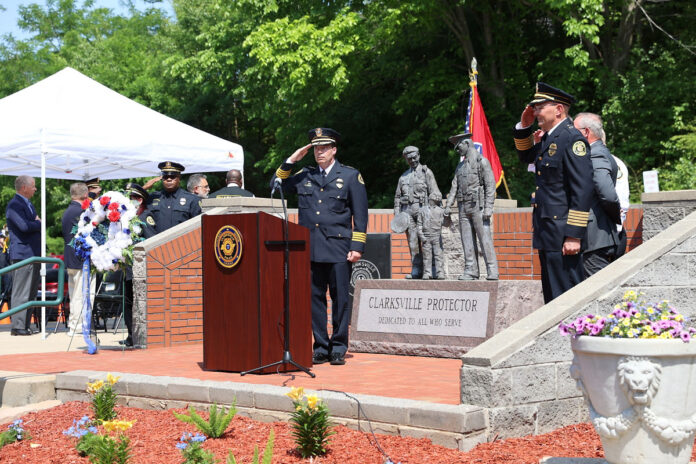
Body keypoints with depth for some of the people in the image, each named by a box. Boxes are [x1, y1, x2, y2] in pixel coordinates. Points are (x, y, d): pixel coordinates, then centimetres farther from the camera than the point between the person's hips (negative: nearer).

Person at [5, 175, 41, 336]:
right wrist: (39, 223, -8)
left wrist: (37, 222, 1)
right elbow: (24, 226, -25)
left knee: (31, 293, 11)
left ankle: (25, 325, 16)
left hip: (33, 254, 10)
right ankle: (17, 326, -5)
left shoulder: (28, 204, 20)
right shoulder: (14, 205, -12)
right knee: (21, 293, -8)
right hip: (23, 254, -10)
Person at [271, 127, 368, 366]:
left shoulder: (351, 176, 6)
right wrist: (291, 161, 7)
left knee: (340, 299, -1)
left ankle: (338, 348, 8)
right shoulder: (304, 176, 15)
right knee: (314, 298, 4)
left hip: (338, 249, -3)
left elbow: (360, 214, 3)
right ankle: (320, 348, 12)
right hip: (310, 249, 3)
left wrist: (357, 247, -5)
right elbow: (275, 185, 16)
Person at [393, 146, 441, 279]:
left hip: (422, 209, -4)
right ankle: (416, 271, 3)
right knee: (413, 243, 1)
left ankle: (428, 270, -8)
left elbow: (435, 193, -1)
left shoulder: (426, 172, 6)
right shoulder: (403, 176, 19)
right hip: (407, 211, 4)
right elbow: (398, 197, 21)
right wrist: (396, 214, 11)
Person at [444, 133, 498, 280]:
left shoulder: (482, 161, -2)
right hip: (463, 207, 7)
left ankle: (492, 271, -8)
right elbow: (454, 187, 17)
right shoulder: (460, 166, 19)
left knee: (485, 239, -9)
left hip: (478, 206, -7)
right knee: (467, 241, 4)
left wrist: (488, 208, -15)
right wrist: (448, 206, 6)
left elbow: (490, 185, -7)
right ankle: (471, 271, 7)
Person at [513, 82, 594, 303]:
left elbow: (583, 190, -20)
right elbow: (526, 156, 35)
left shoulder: (572, 138, -14)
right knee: (551, 295, 15)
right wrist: (524, 126, 16)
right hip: (547, 235, 10)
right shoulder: (547, 138, 14)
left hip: (563, 235, -10)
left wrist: (574, 235, -23)